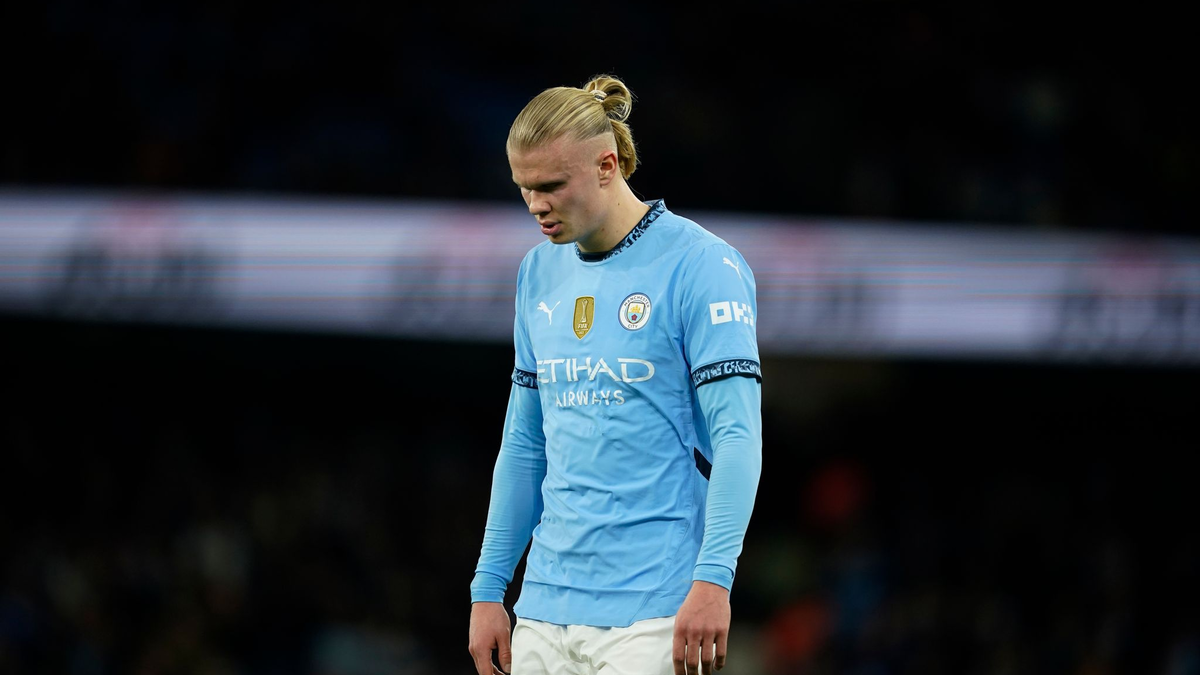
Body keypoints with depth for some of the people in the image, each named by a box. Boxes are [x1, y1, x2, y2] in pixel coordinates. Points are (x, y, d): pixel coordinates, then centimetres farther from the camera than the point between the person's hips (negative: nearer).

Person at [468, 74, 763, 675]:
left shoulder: (701, 265, -7)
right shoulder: (539, 272, 14)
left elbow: (738, 435, -13)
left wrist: (712, 580, -23)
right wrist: (488, 589, 15)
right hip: (545, 612, 6)